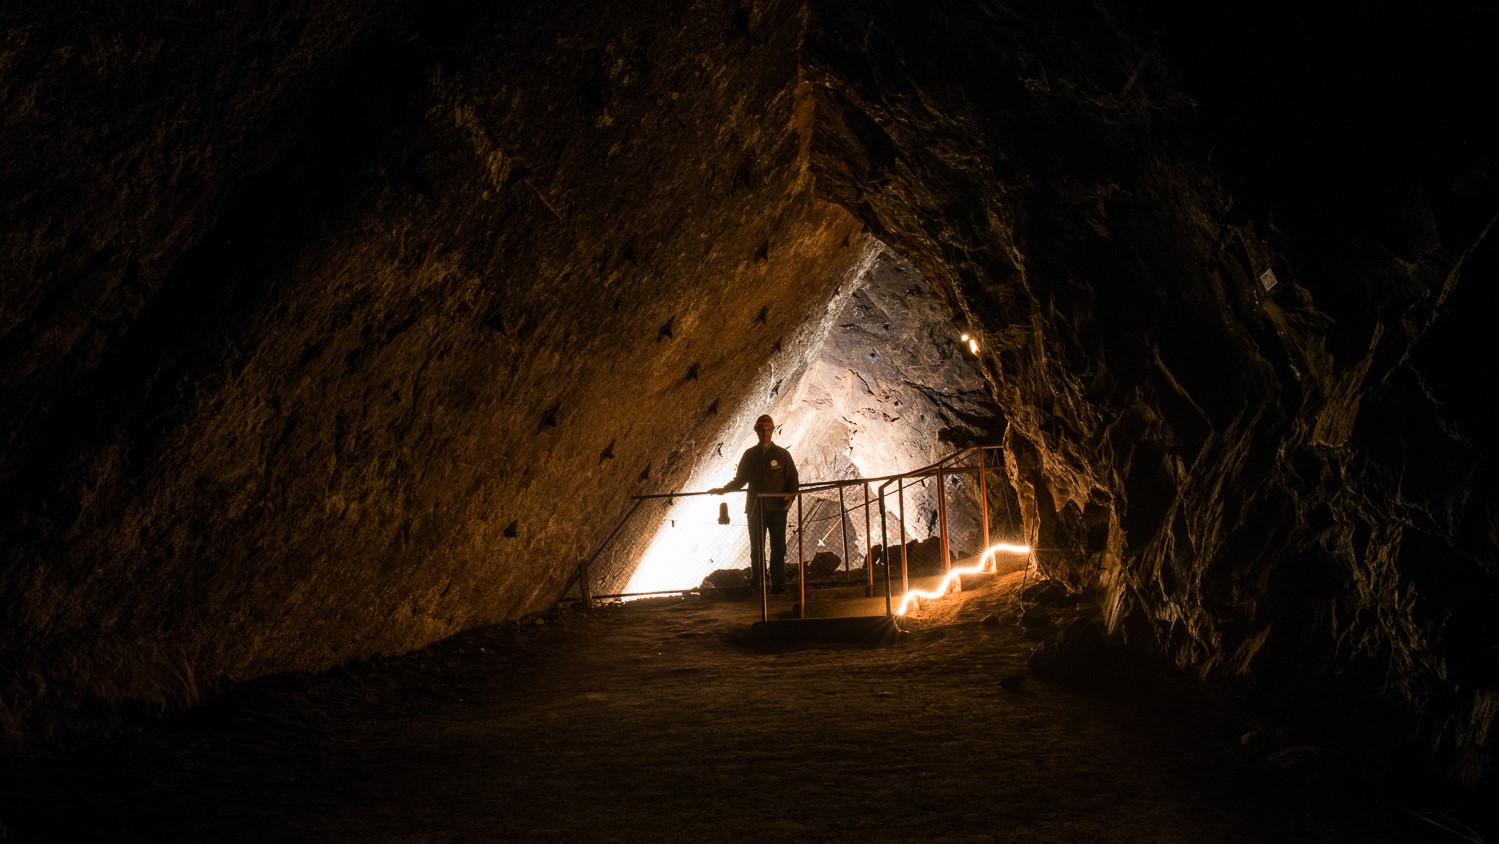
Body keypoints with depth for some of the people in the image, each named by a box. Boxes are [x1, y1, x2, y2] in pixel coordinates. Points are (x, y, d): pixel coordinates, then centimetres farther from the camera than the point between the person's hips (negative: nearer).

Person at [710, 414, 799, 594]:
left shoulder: (782, 454, 5)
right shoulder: (750, 454, 9)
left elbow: (792, 479, 3)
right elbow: (740, 479, 13)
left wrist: (791, 496, -14)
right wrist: (723, 489, 1)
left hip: (777, 507, -1)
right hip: (755, 508, 1)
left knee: (778, 548, -1)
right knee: (757, 549, 4)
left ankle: (778, 585, 2)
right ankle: (756, 585, 8)